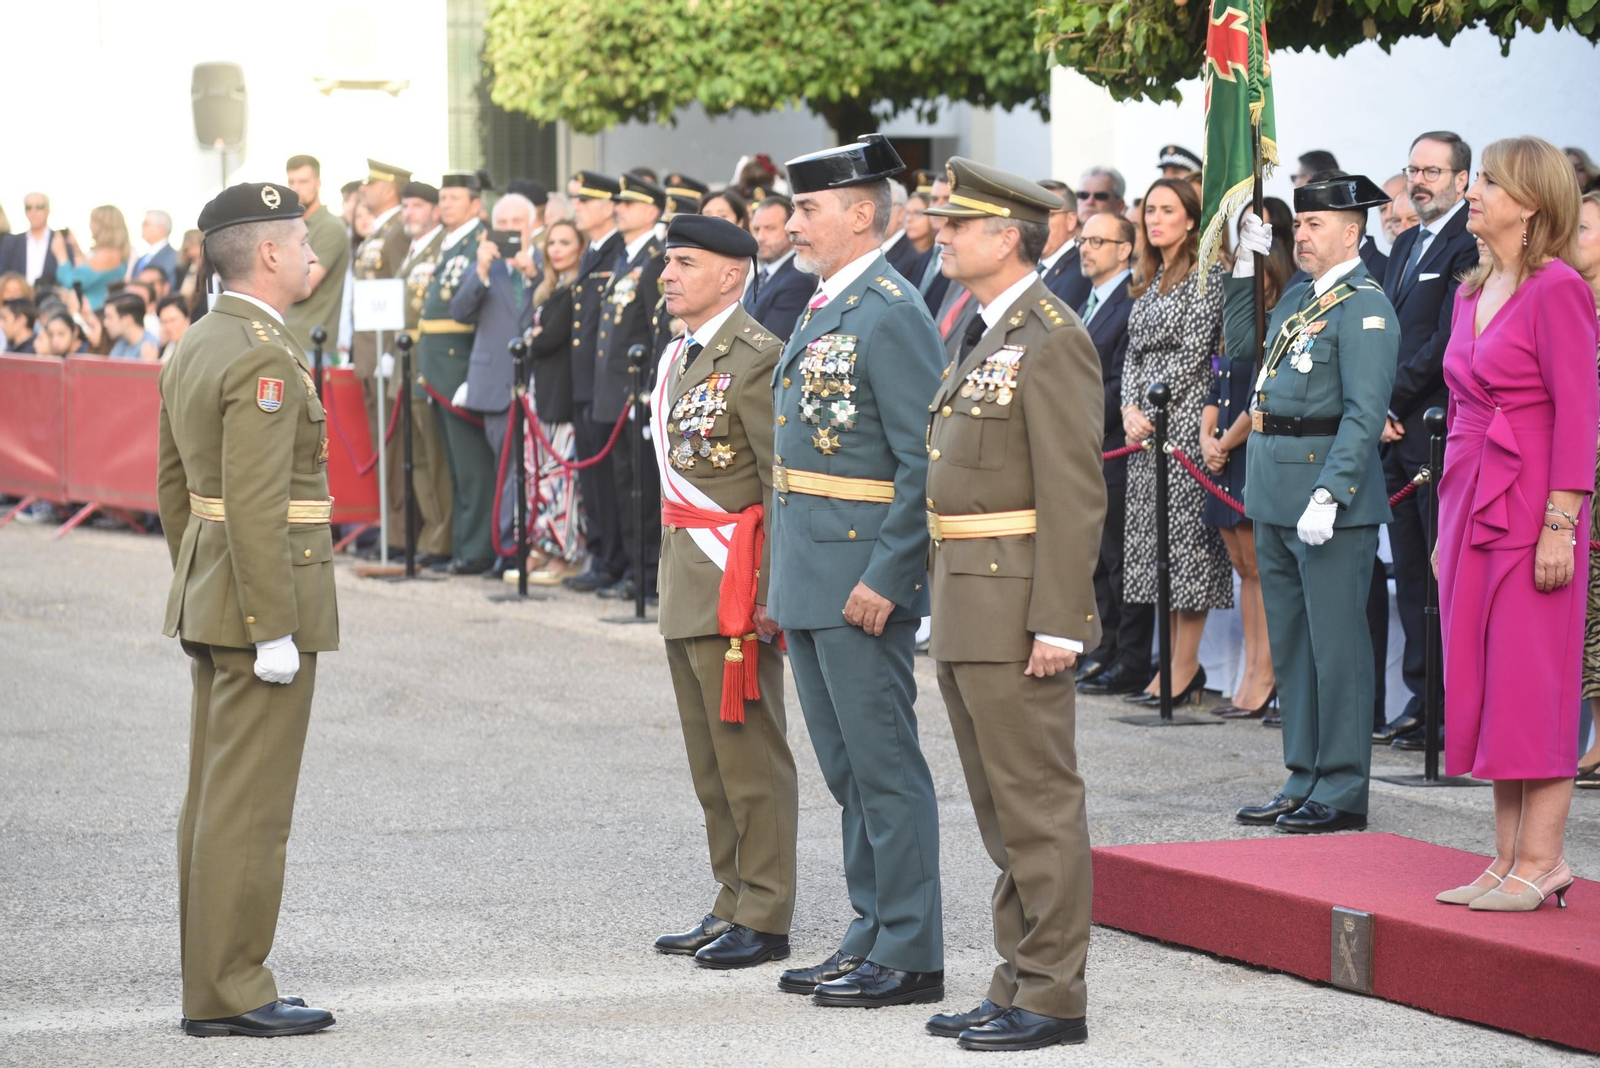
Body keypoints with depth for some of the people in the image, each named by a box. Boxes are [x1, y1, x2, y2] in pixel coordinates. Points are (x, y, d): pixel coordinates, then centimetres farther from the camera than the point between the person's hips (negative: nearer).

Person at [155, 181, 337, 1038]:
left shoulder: (193, 349, 12)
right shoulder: (264, 359, -18)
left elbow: (172, 486, 18)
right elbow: (255, 505, -23)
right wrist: (275, 630, -21)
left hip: (207, 602, 10)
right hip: (265, 596, -10)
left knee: (213, 798, 13)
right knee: (249, 805, -5)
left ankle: (210, 984, 18)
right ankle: (229, 992, -1)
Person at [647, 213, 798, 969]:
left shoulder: (756, 357, -14)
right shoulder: (678, 358, 15)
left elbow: (784, 483, -17)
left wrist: (774, 592, -21)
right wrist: (674, 581, 19)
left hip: (735, 580, -9)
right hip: (687, 582, 9)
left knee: (750, 752, -4)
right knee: (710, 758, 14)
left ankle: (764, 919, 2)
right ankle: (733, 903, 23)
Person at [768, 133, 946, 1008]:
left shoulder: (891, 314, -14)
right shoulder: (821, 308, 16)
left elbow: (926, 462, -19)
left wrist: (885, 578, -21)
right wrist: (787, 578, 18)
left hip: (861, 580, -10)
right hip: (807, 576, 10)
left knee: (885, 768, -4)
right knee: (847, 771, 14)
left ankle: (910, 954, 2)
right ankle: (870, 938, 22)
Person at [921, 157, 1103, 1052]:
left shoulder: (1052, 338, -13)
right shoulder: (989, 334, 17)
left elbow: (1075, 493, -18)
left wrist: (1057, 624, -22)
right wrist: (948, 606, 18)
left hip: (1017, 608, -10)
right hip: (968, 609, 10)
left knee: (1038, 806, -4)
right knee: (1001, 809, 14)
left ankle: (1054, 996, 2)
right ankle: (1018, 985, 21)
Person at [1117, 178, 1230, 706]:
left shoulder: (1206, 276, -7)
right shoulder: (1146, 280, 17)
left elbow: (1193, 353, -13)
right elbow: (1134, 352, 15)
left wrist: (1153, 410, -13)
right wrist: (1130, 409, -1)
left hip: (1184, 420, -8)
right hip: (1144, 426, 8)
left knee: (1187, 541, -7)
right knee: (1154, 543, 7)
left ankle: (1185, 667, -4)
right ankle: (1172, 660, 11)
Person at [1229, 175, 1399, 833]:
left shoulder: (1364, 306, -11)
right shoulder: (1298, 296, 15)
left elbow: (1365, 413, -18)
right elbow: (1244, 339, 34)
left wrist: (1328, 494, -24)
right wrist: (1246, 264, 23)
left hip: (1330, 493, -9)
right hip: (1275, 494, 9)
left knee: (1336, 643, -4)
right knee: (1289, 643, 13)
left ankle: (1342, 794, 1)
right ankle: (1304, 784, 21)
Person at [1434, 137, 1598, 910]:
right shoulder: (1472, 293, 14)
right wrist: (1447, 524, 16)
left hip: (1530, 510, -8)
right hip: (1470, 504, 8)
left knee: (1533, 684, -4)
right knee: (1482, 685, 8)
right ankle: (1509, 859, 14)